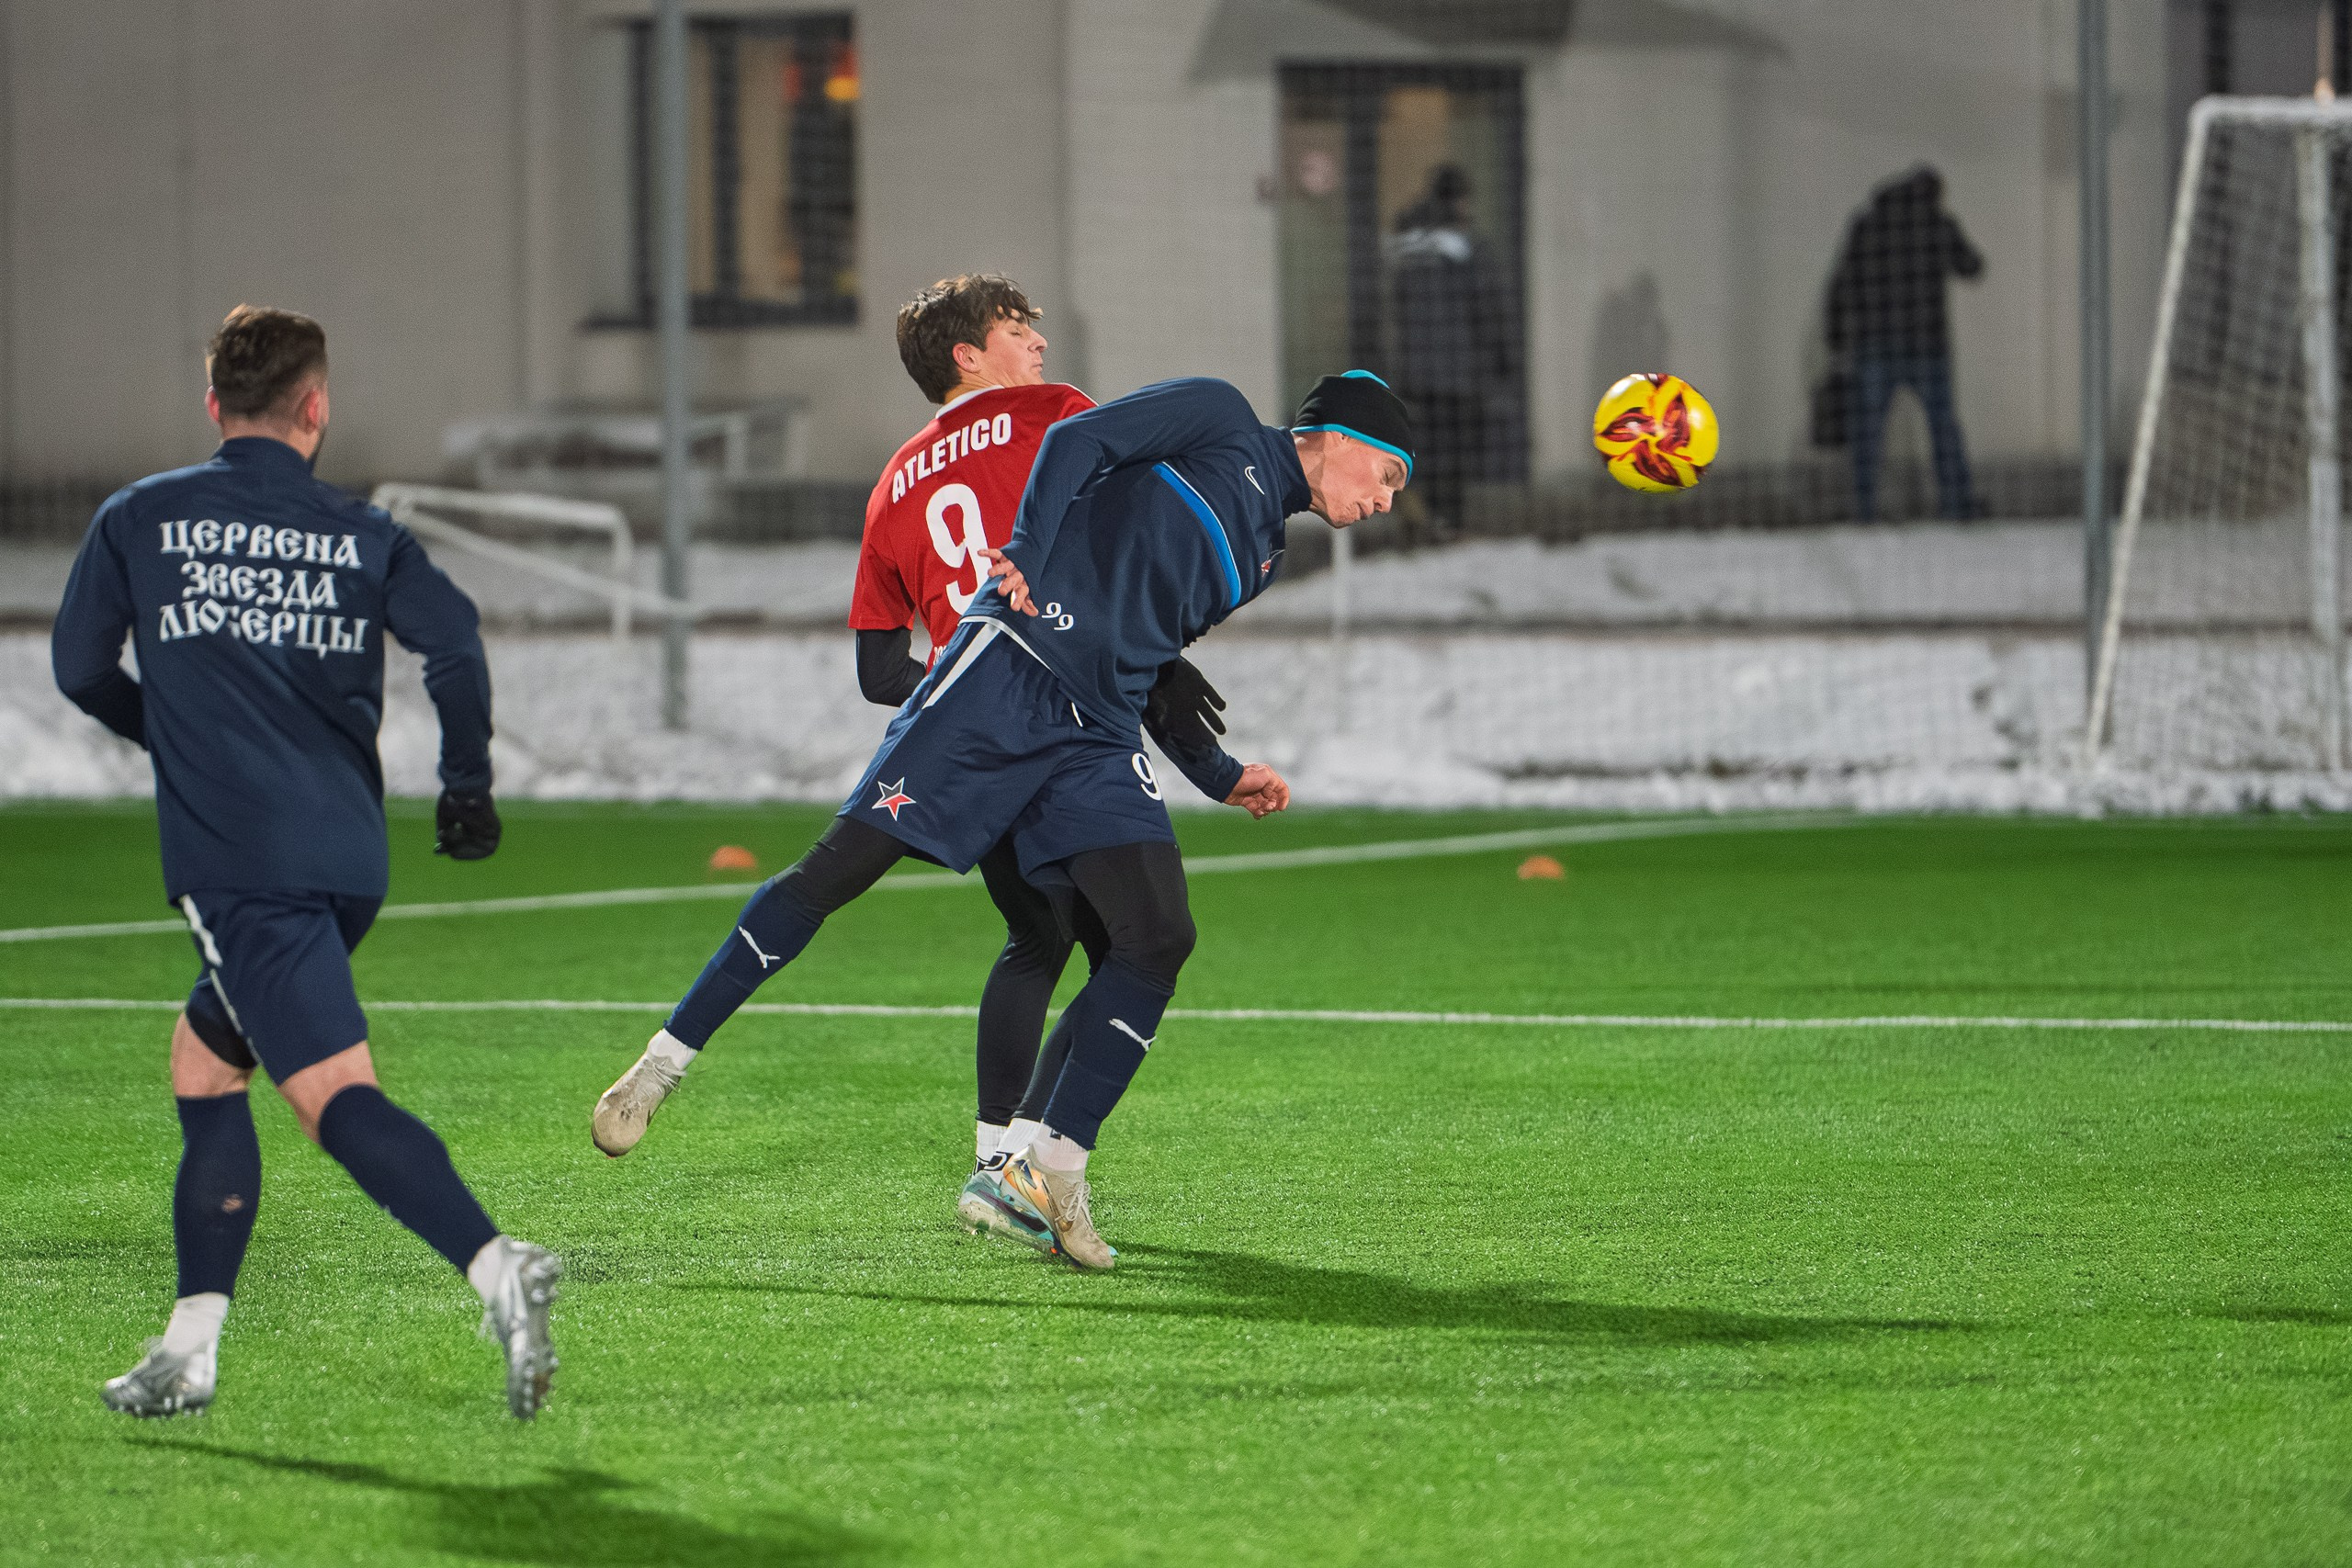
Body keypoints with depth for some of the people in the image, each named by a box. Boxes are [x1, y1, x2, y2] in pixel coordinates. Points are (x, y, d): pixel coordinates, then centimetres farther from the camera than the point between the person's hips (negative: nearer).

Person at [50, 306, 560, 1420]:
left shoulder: (138, 521, 7)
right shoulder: (363, 534, 10)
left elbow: (79, 671, 12)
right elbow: (454, 643, -4)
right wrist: (468, 784, 8)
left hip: (235, 860, -5)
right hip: (348, 857, 5)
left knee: (336, 1097, -15)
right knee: (203, 1058, 22)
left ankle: (497, 1268, -37)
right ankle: (191, 1348, 20)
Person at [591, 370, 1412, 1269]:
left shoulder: (1262, 550, 28)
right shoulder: (1216, 422, 6)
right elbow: (1076, 441, -7)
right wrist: (1029, 555, -19)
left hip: (1098, 738, 7)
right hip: (1006, 673, -7)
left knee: (1157, 940, -12)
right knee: (841, 867, -11)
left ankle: (1052, 1169, -7)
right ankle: (666, 1062, -2)